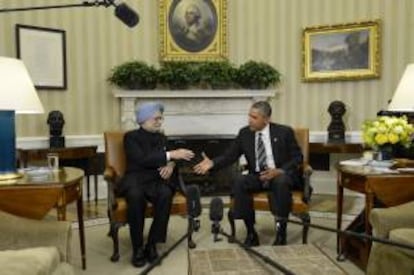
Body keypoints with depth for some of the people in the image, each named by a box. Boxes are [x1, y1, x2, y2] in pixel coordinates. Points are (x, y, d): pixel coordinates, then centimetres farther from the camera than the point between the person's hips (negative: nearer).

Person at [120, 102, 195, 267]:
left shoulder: (161, 138, 17)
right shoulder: (131, 137, 0)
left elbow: (170, 159, 17)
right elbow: (142, 159, -15)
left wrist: (170, 165, -8)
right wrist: (170, 155, -19)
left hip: (156, 179, 3)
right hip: (136, 179, -3)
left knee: (166, 194, -32)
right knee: (136, 196, -38)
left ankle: (152, 245, -21)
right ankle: (137, 248, -22)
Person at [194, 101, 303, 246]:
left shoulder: (284, 132, -4)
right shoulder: (244, 133, 3)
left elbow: (297, 157, -3)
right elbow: (230, 155, 3)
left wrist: (280, 171, -20)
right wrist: (212, 163, -16)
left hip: (282, 176, -3)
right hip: (257, 176, 3)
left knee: (281, 182, -37)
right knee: (239, 181, -28)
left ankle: (281, 231, -19)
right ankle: (251, 232, -17)